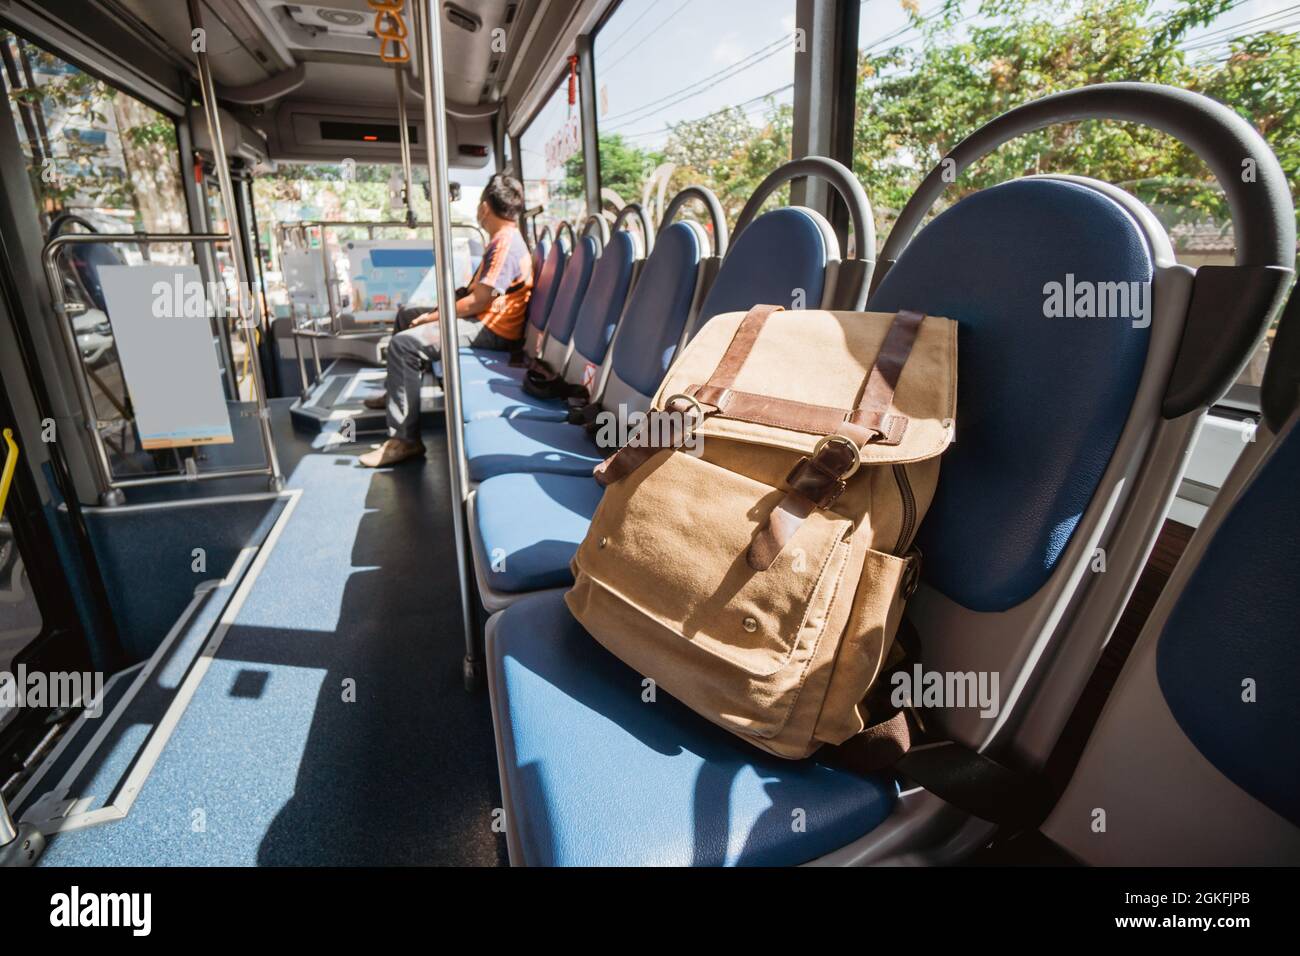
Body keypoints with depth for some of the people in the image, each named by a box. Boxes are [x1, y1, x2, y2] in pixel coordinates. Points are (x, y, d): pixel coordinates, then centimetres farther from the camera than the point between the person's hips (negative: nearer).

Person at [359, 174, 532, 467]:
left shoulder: (506, 244, -19)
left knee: (403, 344, -24)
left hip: (490, 330, -11)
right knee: (405, 316, 21)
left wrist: (433, 317, -14)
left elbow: (478, 302, -24)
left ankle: (404, 440, -22)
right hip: (481, 319, 11)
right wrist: (434, 313, 9)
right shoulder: (504, 239, 16)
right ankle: (394, 392, 34)